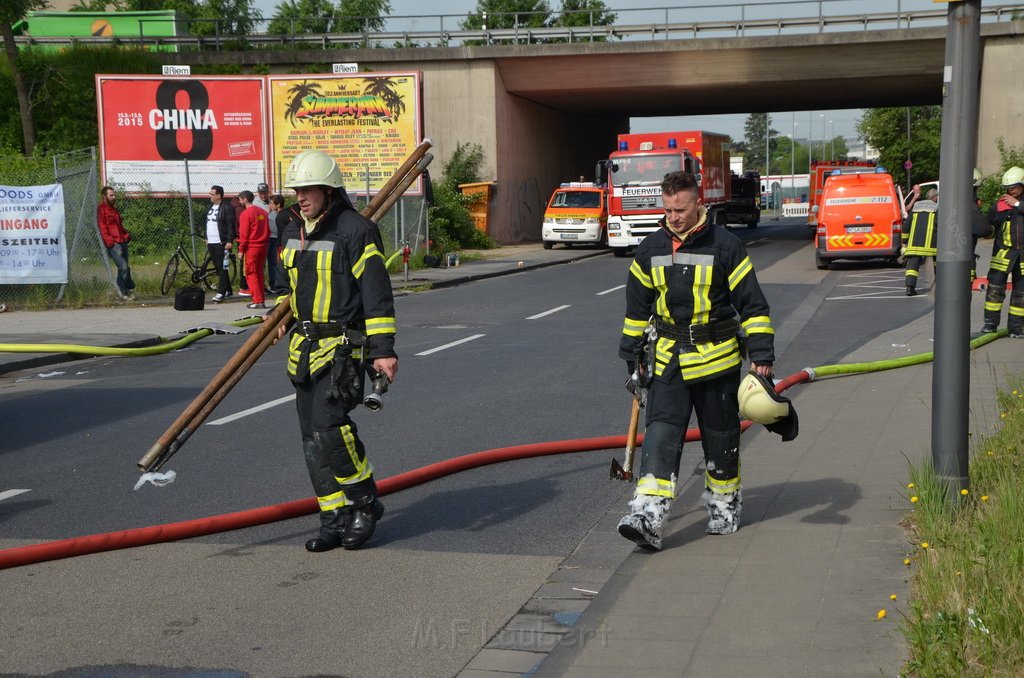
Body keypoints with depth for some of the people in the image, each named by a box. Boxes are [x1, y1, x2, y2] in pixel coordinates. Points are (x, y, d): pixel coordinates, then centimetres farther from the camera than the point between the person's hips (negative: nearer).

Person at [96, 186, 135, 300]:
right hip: (113, 244, -8)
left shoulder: (114, 209, 23)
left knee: (122, 268, 8)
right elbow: (102, 227, -9)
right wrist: (110, 242, -16)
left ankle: (124, 292, 12)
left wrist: (127, 235, 11)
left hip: (122, 242, 8)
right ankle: (130, 289, -4)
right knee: (124, 267, -14)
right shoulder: (101, 209, -3)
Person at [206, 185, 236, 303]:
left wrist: (229, 241, -19)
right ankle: (228, 291, 19)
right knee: (218, 267, 11)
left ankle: (221, 292, -11)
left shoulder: (227, 207, -10)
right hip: (211, 243, 9)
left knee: (222, 267, -9)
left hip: (221, 243, -9)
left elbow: (231, 225, -14)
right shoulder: (211, 207, 17)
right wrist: (207, 238, 20)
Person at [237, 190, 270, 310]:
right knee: (259, 273, 13)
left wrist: (241, 249, -5)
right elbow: (268, 230, 14)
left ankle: (258, 301, -7)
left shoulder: (246, 213, -11)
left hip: (251, 247, -7)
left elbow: (244, 234, -12)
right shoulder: (262, 212, 10)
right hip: (263, 246, 7)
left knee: (251, 274, -2)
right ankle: (260, 300, 14)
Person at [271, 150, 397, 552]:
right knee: (313, 438, 6)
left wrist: (384, 349, -18)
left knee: (329, 425, -19)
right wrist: (281, 315, 26)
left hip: (344, 346, -8)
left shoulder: (356, 231, -12)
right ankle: (336, 519, 13)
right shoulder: (292, 230, 11)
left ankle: (365, 503, 0)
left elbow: (377, 293, -15)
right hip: (304, 346, 8)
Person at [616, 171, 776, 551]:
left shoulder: (725, 247, -8)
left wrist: (761, 355, -9)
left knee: (720, 437, 9)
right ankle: (648, 516, -17)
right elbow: (637, 304, 15)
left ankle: (724, 505, 30)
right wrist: (632, 353, 17)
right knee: (661, 434, -9)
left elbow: (752, 303, -5)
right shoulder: (650, 250, 4)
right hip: (667, 360, 3)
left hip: (716, 360, -2)